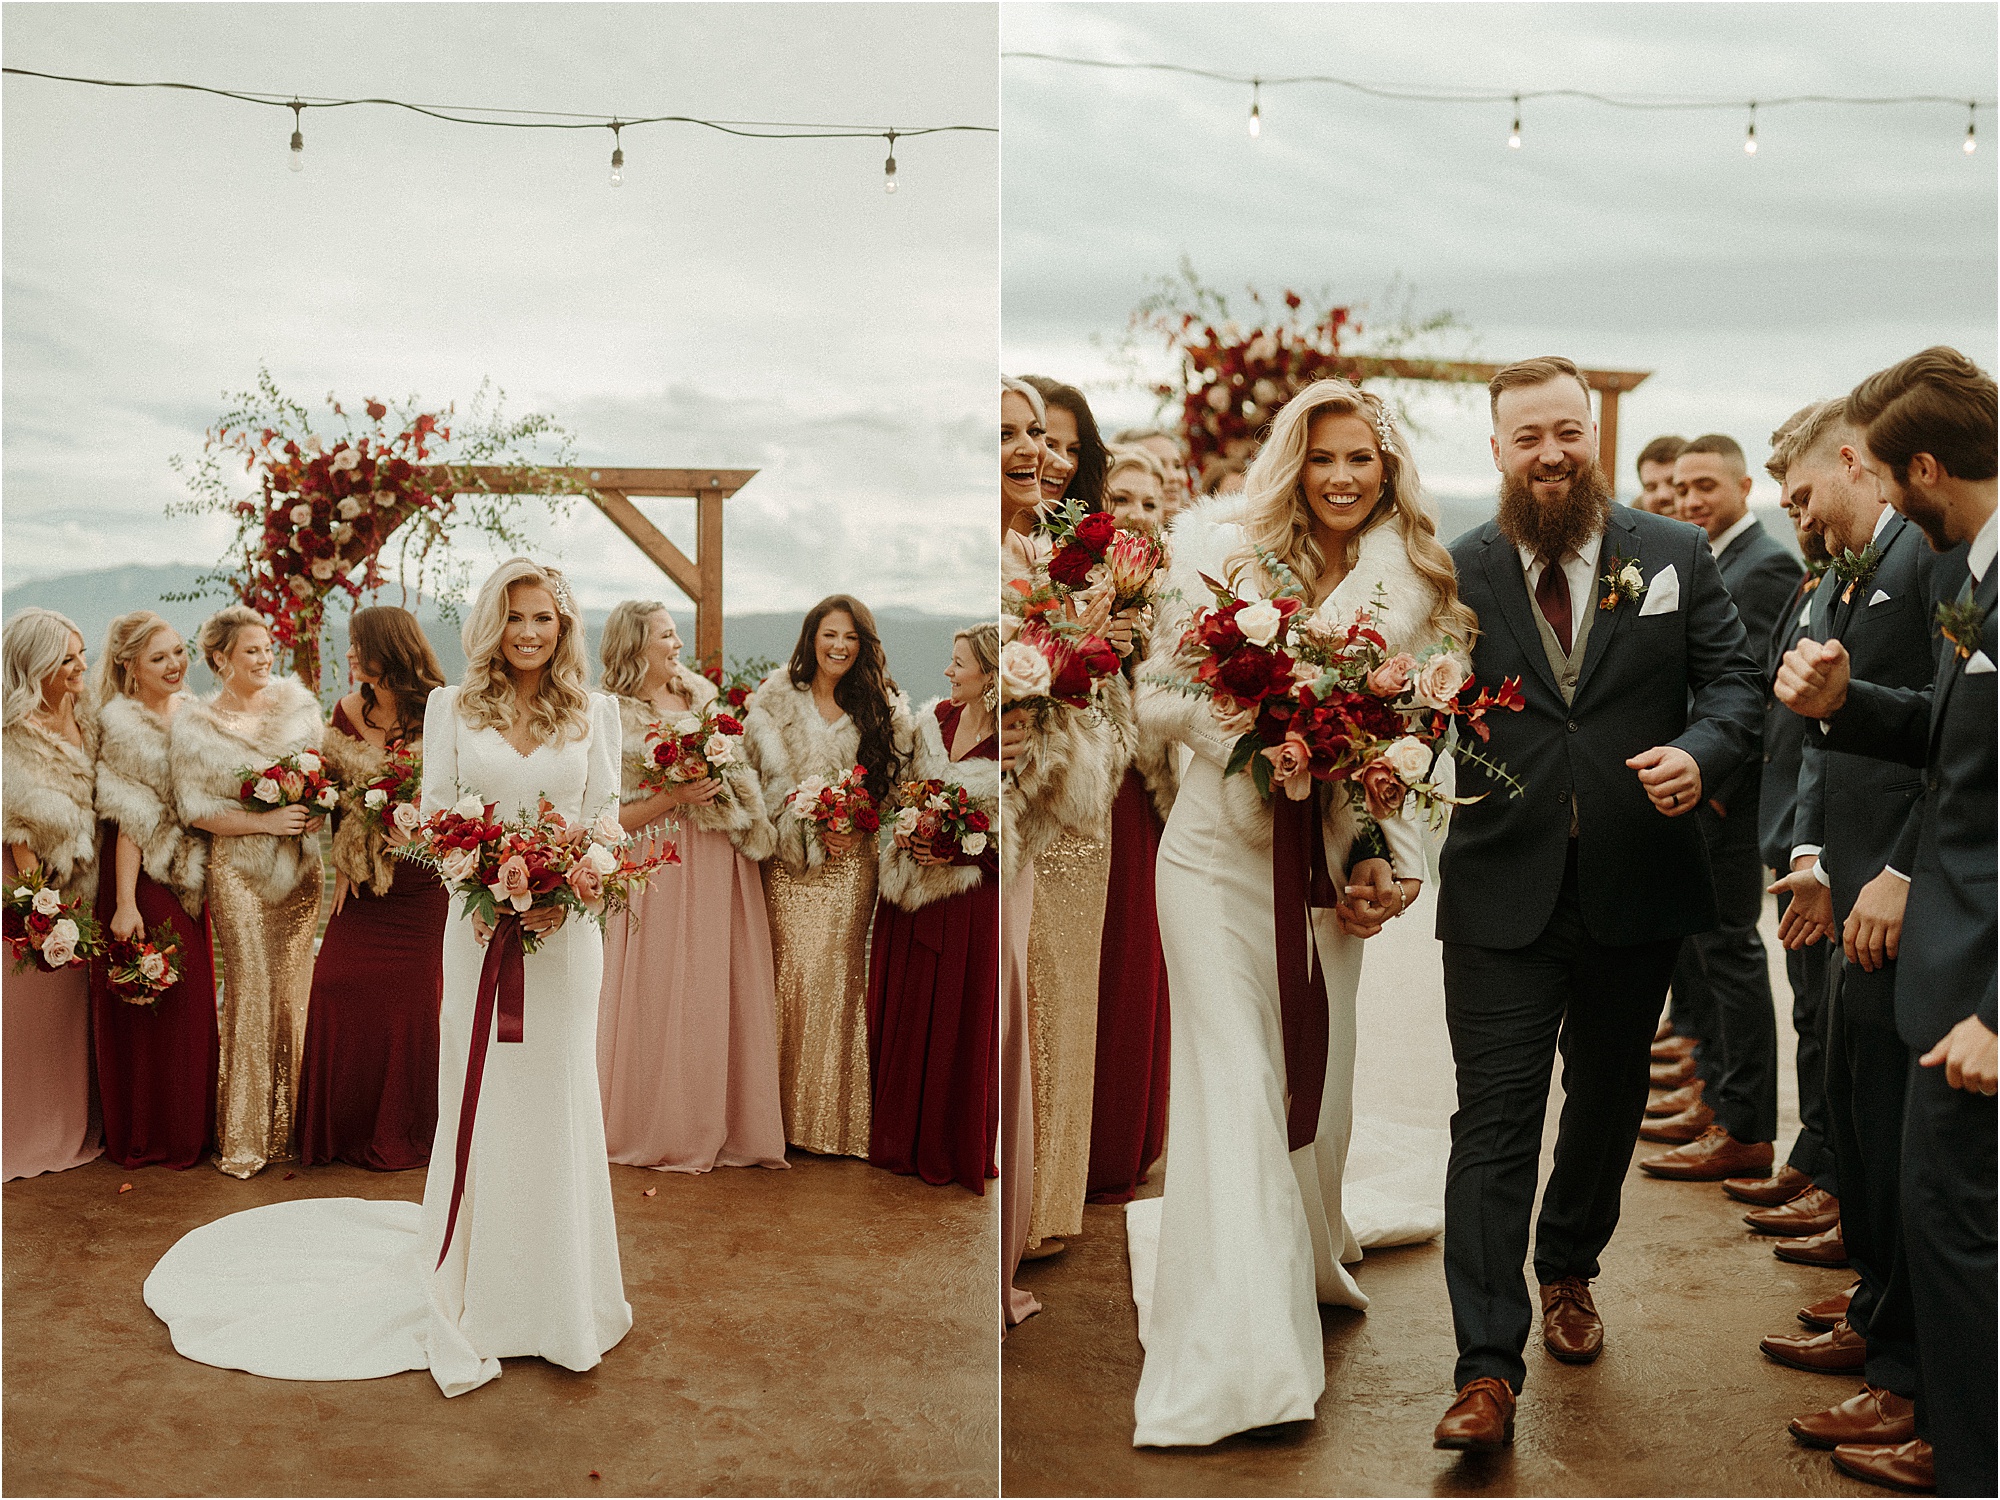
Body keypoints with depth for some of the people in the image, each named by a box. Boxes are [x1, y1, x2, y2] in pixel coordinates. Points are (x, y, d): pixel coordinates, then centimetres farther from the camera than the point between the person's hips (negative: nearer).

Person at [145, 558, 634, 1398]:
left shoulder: (595, 713, 6)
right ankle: (473, 1296, 14)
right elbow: (435, 814, 2)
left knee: (559, 1099, 6)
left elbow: (607, 817, 4)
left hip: (567, 925, 1)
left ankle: (559, 1293, 20)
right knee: (477, 1101, 2)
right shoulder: (451, 708, 6)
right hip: (480, 925, 0)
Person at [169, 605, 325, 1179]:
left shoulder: (297, 701, 6)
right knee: (250, 993, -4)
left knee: (292, 992, 5)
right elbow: (195, 807, -6)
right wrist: (265, 821, -18)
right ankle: (243, 1136, 7)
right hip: (238, 869, -3)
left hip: (300, 866, 3)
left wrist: (319, 805, -6)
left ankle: (289, 1123, 16)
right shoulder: (195, 725, -3)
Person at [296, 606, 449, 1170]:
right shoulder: (349, 711, 7)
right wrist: (341, 866, 8)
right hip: (363, 879, 5)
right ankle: (341, 1130, 19)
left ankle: (401, 1135, 17)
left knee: (411, 1000, 0)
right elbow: (336, 794, 13)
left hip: (419, 883, -4)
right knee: (338, 992, 1)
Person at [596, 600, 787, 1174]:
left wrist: (724, 783, 0)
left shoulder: (701, 698, 12)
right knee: (667, 1002, -2)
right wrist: (676, 797, -18)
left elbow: (741, 772, 21)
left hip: (724, 868, 5)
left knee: (729, 993, 7)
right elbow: (609, 817, -9)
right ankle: (667, 1131, 12)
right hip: (665, 874, -5)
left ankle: (730, 1124, 16)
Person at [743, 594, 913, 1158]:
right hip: (788, 856, 0)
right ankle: (788, 1109, 5)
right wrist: (810, 828, -12)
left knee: (836, 970, -2)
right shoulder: (777, 697, 5)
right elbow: (770, 774, -1)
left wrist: (860, 826, -9)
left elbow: (894, 783, 8)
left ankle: (834, 1115, 6)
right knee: (789, 968, -4)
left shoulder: (883, 706, 7)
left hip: (851, 859, 1)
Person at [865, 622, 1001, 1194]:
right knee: (900, 1013, 13)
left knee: (958, 1024, 4)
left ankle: (953, 1152, 22)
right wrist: (906, 828, -3)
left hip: (969, 904, -6)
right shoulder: (934, 719, 3)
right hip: (910, 889, 6)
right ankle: (901, 1140, 31)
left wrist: (957, 853, -19)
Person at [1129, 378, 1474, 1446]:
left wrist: (1389, 859, -5)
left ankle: (1306, 1260, 41)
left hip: (1337, 857, 3)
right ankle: (1234, 1364, -2)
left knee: (1318, 1072, 14)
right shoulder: (1224, 554, -3)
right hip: (1223, 846, -3)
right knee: (1236, 1081, -6)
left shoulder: (1416, 586, 4)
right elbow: (1157, 695, 0)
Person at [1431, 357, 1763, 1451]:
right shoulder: (1454, 572, 0)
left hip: (1636, 888, 3)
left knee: (1607, 1097, 20)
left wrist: (1701, 752, -18)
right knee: (1494, 1122, -5)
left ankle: (1568, 1272, 45)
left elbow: (1736, 678, 3)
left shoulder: (1674, 555, 3)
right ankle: (1487, 1373, -1)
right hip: (1501, 896, -2)